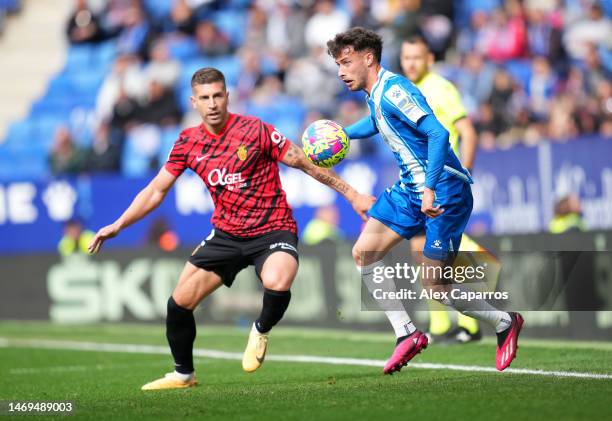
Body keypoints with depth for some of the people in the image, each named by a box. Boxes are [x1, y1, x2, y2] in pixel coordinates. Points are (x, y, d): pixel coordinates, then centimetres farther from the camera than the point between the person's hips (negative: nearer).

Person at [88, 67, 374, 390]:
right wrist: (118, 225, 2)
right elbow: (156, 190, 9)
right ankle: (183, 374, 24)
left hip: (273, 229, -5)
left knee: (276, 283, -35)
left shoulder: (255, 130, -13)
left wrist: (353, 195, -5)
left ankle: (261, 332, 0)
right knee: (179, 303, -1)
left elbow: (305, 164, -7)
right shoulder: (188, 142, 0)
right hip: (226, 234, 5)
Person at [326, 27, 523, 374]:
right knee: (364, 252, 0)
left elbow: (438, 134, -29)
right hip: (410, 189, 10)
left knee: (435, 287, -6)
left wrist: (430, 189, -34)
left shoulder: (393, 90, -19)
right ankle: (407, 334, 4)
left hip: (444, 191, -9)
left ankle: (505, 323, 16)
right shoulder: (375, 96, 11)